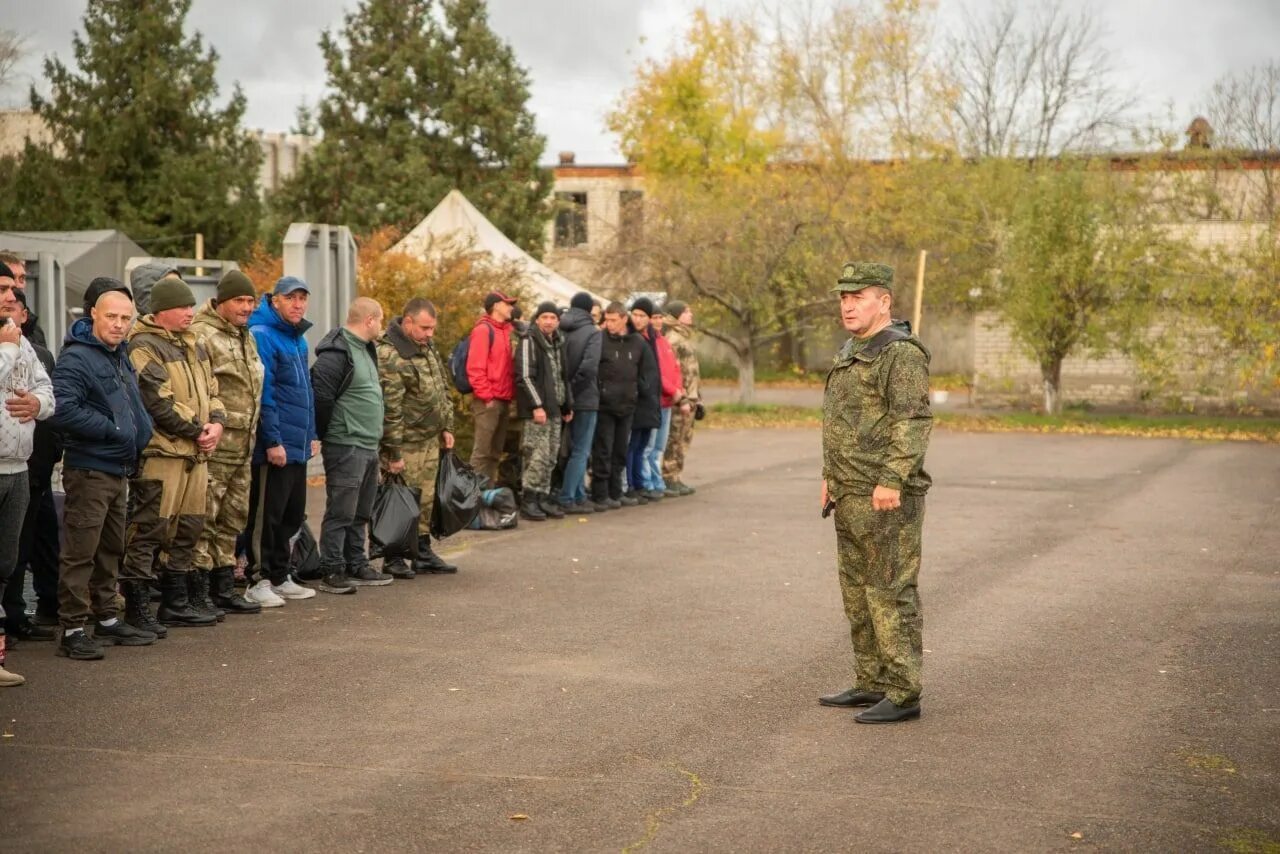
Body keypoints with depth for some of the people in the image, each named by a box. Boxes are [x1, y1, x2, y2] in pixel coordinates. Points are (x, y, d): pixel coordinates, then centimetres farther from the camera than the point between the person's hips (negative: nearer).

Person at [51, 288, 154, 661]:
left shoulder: (121, 356, 15)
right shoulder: (76, 357, -14)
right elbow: (64, 411, -25)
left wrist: (139, 434, 9)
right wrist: (113, 429, -19)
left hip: (119, 469, 9)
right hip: (88, 471, -9)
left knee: (111, 550, 17)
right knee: (80, 553, -6)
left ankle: (107, 619, 27)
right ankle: (73, 630, -3)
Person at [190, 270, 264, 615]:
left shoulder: (246, 337, 18)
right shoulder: (202, 335, -12)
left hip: (242, 448, 10)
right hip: (214, 447, -10)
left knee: (233, 518, 15)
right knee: (204, 519, -6)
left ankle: (224, 588, 24)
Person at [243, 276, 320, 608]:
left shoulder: (298, 339, 17)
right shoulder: (262, 336, -12)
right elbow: (263, 393, -17)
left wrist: (312, 434, 19)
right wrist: (272, 441, -20)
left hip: (298, 446, 9)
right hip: (276, 447, -9)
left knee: (293, 515, 15)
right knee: (265, 515, -4)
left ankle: (279, 577, 24)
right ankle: (258, 580, 3)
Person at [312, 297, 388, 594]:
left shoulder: (365, 350, 17)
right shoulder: (337, 353, -16)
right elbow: (321, 398, -20)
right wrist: (327, 435, -10)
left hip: (368, 447, 10)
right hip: (346, 447, -10)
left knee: (361, 513, 15)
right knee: (341, 512, -5)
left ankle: (357, 566, 23)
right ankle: (332, 571, 0)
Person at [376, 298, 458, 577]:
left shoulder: (427, 346, 8)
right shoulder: (389, 356, -21)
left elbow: (443, 389, 18)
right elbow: (389, 409, -23)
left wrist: (447, 427, 14)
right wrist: (394, 452, -22)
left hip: (430, 439, 8)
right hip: (406, 444, -8)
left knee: (426, 499, 14)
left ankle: (423, 554, 25)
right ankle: (393, 559, 8)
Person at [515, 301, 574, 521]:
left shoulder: (557, 343, 17)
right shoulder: (529, 341, -8)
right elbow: (525, 377, -14)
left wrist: (568, 406, 21)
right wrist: (537, 405, -19)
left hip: (554, 410, 8)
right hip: (535, 410, -8)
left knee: (550, 457, 9)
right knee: (537, 456, -10)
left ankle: (543, 498, 16)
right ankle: (528, 501, -5)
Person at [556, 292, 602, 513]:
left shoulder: (560, 331, 3)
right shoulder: (593, 332, -11)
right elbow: (590, 366, -22)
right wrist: (575, 384, -10)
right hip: (585, 398, -6)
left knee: (576, 450, 17)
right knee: (580, 451, 1)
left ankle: (579, 496, 22)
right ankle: (567, 499, -2)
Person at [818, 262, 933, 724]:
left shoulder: (902, 354, -13)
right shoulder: (852, 353, 17)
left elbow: (913, 423, -21)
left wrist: (891, 481, -25)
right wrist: (830, 476, 20)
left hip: (887, 497, -10)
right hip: (852, 497, 10)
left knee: (891, 593, -6)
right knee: (857, 592, 14)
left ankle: (903, 695, -1)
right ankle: (871, 684, 22)